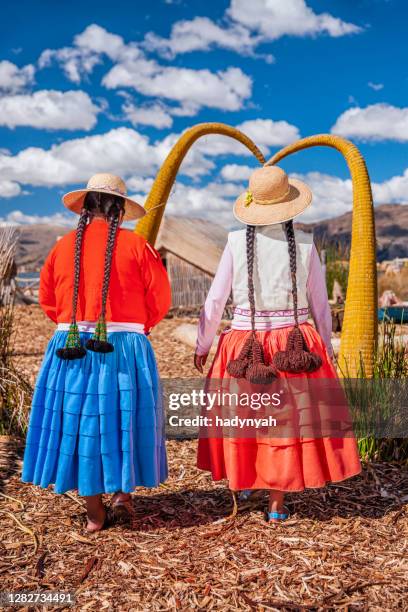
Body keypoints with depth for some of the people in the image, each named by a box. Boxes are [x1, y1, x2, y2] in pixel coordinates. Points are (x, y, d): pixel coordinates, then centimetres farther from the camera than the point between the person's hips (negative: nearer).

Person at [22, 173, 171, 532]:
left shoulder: (64, 246, 3)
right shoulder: (136, 245, -5)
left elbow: (47, 299, 11)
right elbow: (160, 300, -2)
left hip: (70, 349, 3)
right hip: (124, 348, -2)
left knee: (77, 420, 12)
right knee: (121, 418, 15)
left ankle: (94, 511, 21)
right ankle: (122, 490, 22)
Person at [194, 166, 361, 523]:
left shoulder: (237, 242, -5)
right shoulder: (305, 244, -3)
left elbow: (216, 299, -2)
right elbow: (320, 303, 3)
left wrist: (202, 346, 9)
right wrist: (327, 347, 16)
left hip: (245, 343, 0)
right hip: (295, 346, 0)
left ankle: (243, 481, 38)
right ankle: (277, 504, 19)